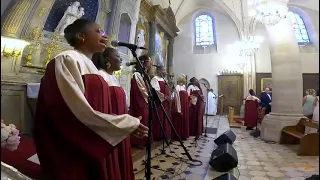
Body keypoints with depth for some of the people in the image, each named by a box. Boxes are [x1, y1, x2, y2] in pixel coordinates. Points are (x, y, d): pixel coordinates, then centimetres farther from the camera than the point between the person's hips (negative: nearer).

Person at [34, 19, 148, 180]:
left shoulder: (90, 65, 13)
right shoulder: (67, 60, -13)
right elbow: (81, 113, -23)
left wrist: (129, 123, 7)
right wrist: (129, 124, -16)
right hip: (77, 150, -8)